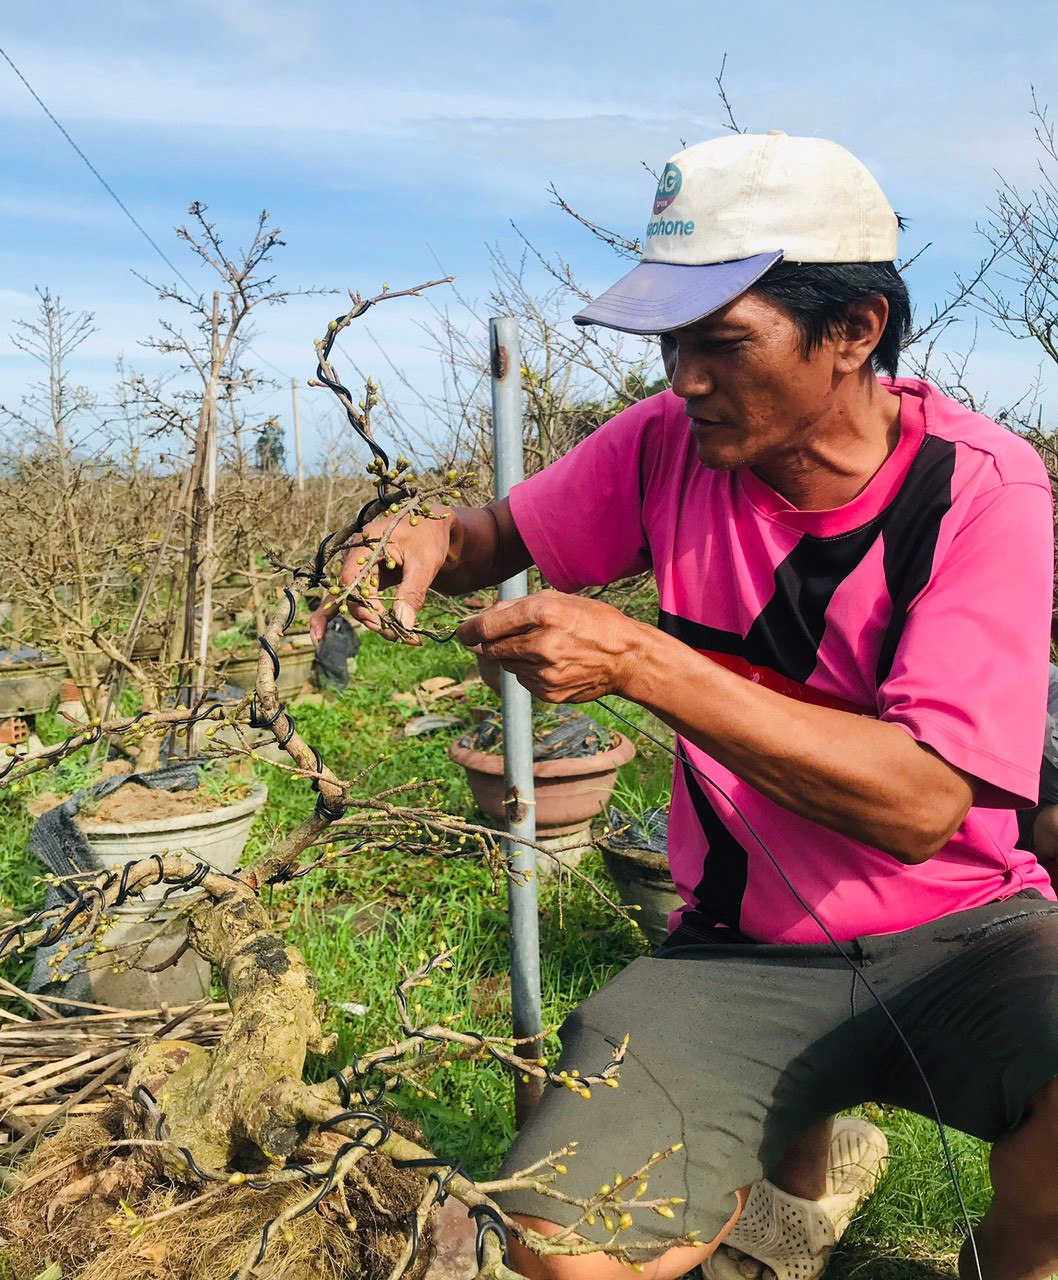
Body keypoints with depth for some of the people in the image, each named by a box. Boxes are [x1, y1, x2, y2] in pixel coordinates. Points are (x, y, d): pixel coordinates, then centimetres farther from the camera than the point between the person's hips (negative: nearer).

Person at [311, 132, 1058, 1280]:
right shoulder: (670, 444, -5)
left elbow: (923, 802, -25)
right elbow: (508, 532, 11)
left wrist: (638, 661, -30)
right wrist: (432, 543, -13)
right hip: (743, 952, 2)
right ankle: (789, 1156, 17)